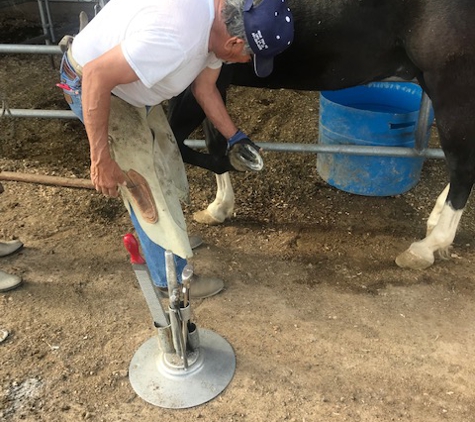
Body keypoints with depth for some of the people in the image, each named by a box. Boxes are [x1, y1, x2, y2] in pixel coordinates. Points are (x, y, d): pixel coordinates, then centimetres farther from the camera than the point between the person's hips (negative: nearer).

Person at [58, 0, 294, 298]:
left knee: (164, 165, 19)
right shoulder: (173, 36, -38)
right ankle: (172, 279, 17)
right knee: (149, 187, -1)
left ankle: (171, 238, 44)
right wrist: (101, 159, -30)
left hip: (132, 84, 9)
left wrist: (234, 137, 12)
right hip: (93, 87, -9)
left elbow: (205, 88, 8)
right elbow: (96, 76, -34)